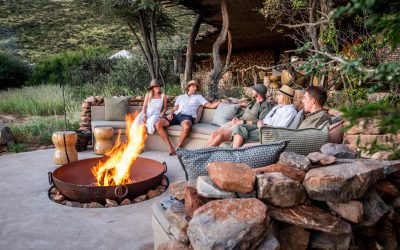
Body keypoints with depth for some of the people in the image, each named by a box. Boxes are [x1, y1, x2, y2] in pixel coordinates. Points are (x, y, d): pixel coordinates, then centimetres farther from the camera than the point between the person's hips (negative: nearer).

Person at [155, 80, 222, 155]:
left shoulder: (198, 97, 23)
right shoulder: (180, 97, 30)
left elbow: (211, 105, 14)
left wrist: (220, 101, -1)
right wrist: (171, 113, 1)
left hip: (187, 116, -3)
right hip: (176, 115, 4)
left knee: (186, 126, -43)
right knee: (158, 124, -23)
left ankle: (177, 148, -25)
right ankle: (171, 148, -22)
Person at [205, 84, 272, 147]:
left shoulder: (266, 105, -4)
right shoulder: (253, 103, 24)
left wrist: (244, 122, -19)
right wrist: (236, 117, 4)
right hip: (236, 123, 8)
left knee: (221, 135, -26)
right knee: (214, 134, -13)